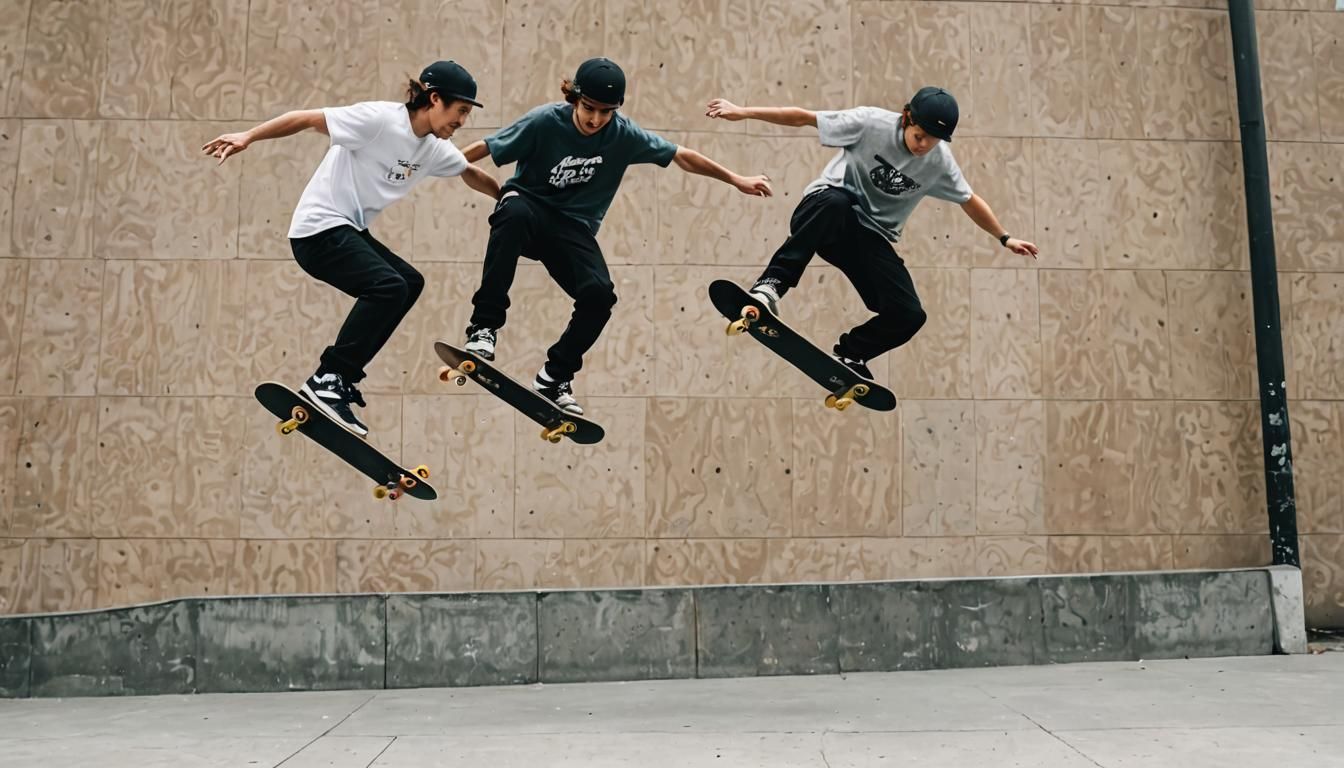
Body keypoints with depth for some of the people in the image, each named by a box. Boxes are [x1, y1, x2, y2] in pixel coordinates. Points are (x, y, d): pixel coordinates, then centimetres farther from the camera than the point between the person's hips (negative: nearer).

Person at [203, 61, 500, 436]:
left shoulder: (435, 149, 7)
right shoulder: (380, 119, -17)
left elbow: (471, 173, 26)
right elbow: (307, 118, -18)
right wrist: (247, 137, -23)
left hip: (349, 232, 10)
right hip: (319, 228, -10)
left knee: (409, 282, 16)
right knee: (388, 286, -26)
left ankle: (344, 372, 16)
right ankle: (327, 381, -20)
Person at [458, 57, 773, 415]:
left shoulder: (624, 134, -9)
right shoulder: (545, 120, -17)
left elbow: (682, 156, 0)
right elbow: (485, 148, -10)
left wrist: (736, 180, 4)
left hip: (574, 228, 3)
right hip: (528, 207, -2)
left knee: (600, 295, -22)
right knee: (514, 214, -40)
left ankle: (555, 377, 1)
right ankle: (485, 325, -34)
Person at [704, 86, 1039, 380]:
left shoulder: (940, 161, -3)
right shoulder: (871, 122, -14)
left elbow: (970, 201, 14)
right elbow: (804, 117, -10)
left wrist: (1005, 238, 19)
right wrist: (744, 112, -12)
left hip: (872, 238, 4)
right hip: (827, 215, -4)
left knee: (909, 315, -12)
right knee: (836, 201, -42)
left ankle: (848, 355, 15)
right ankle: (771, 284, -41)